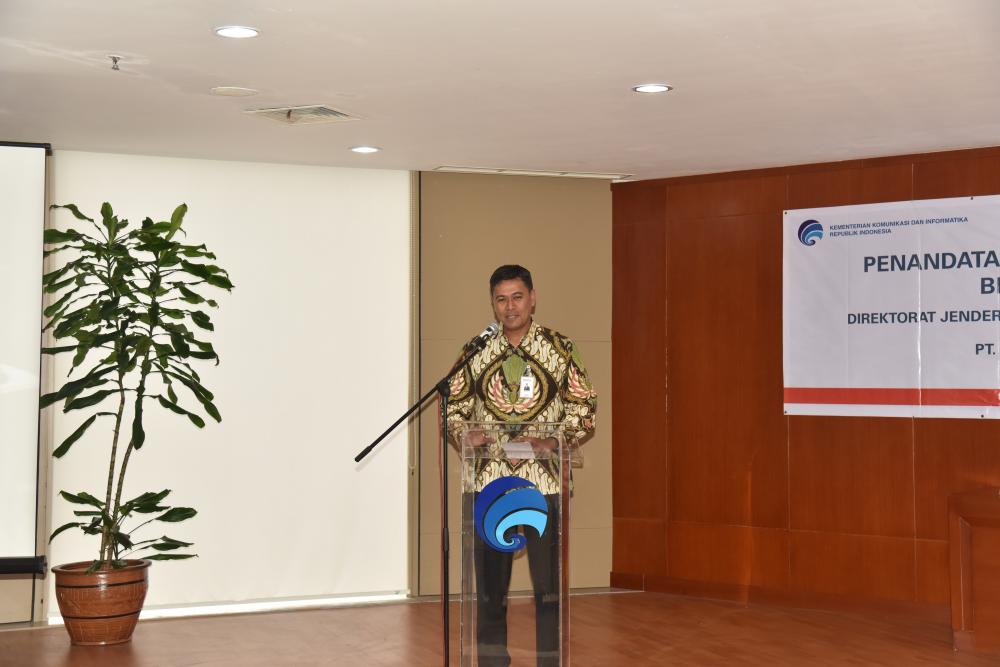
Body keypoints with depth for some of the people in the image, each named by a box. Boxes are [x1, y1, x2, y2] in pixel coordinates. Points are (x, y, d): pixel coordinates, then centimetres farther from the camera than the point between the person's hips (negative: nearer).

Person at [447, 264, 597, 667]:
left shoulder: (558, 349, 3)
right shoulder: (475, 351, 8)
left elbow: (584, 406, 3)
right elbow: (453, 407, 11)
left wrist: (556, 439, -13)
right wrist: (466, 434, -9)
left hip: (544, 482, -2)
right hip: (487, 481, 2)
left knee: (549, 585, 1)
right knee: (490, 587, 8)